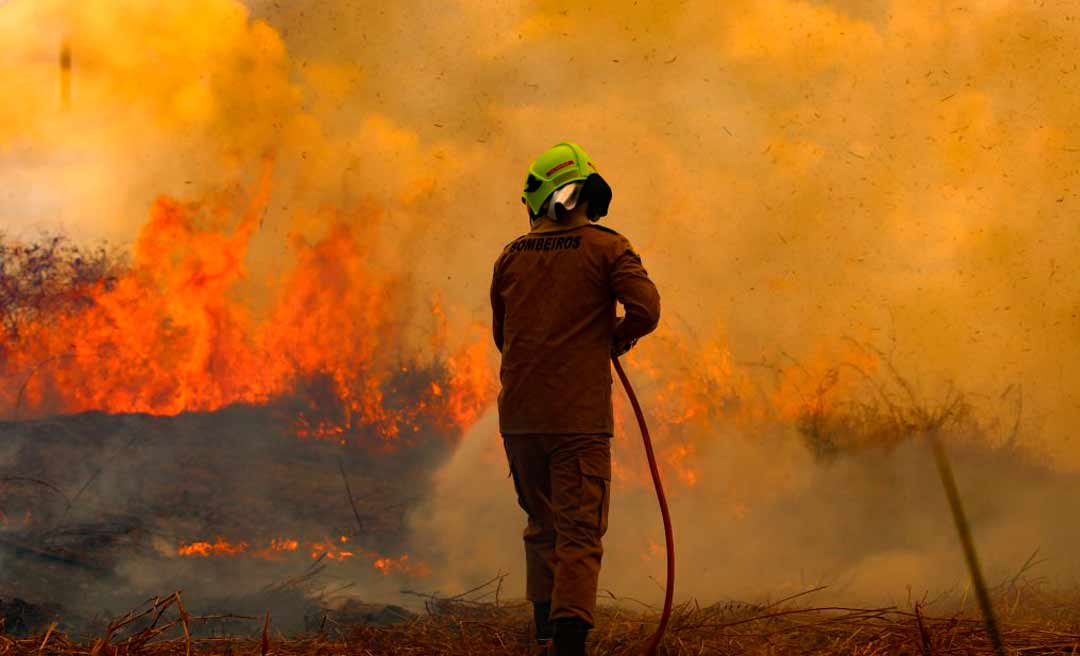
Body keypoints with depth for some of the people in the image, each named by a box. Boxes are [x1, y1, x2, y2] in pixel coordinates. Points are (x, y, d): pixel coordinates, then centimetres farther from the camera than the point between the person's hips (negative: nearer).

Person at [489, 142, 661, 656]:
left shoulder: (512, 256, 9)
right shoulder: (606, 248, -3)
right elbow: (645, 310, -15)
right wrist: (615, 340, 6)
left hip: (518, 415, 4)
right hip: (580, 416, -4)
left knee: (542, 526, 18)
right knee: (580, 531, -3)